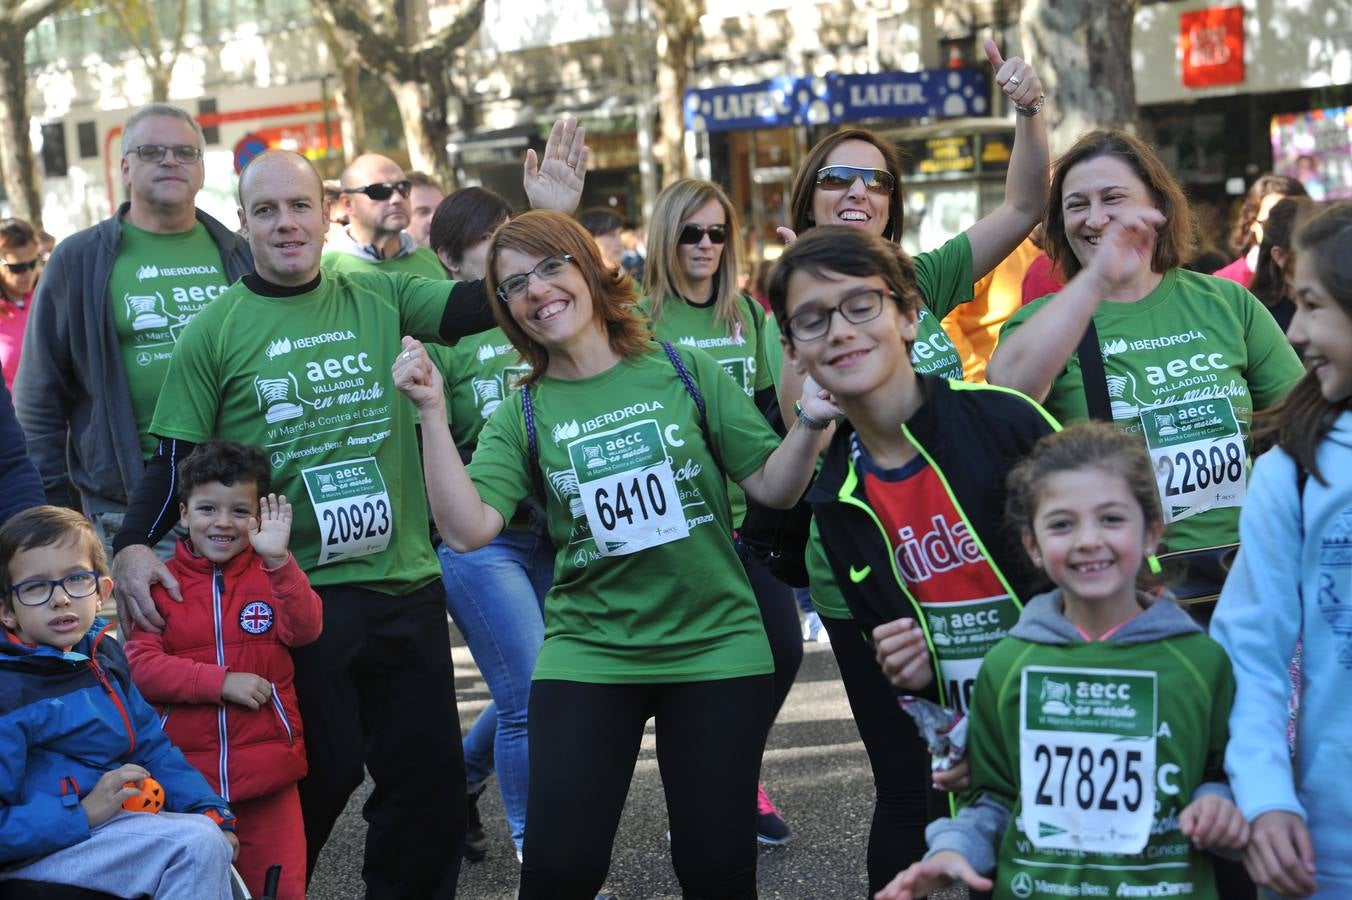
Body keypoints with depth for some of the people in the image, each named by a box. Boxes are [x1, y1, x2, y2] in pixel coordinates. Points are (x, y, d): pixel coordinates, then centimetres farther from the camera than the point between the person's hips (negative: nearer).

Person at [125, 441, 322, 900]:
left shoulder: (271, 573, 5)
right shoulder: (160, 583, 1)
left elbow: (304, 630, -12)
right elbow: (141, 667, -8)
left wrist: (278, 560, -25)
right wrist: (222, 682, -17)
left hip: (268, 773, 0)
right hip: (186, 771, 0)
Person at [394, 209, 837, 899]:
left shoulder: (684, 371, 0)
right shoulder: (522, 415, 1)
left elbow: (771, 487, 0)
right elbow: (465, 530, -13)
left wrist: (811, 421, -17)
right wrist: (433, 413, -18)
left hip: (716, 643, 0)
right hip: (587, 653, 0)